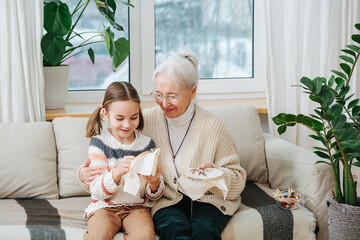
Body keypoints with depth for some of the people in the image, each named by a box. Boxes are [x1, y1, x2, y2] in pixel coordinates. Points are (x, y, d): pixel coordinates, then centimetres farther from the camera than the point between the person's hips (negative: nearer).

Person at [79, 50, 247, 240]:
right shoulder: (146, 121, -1)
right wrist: (86, 173, -13)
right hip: (166, 200, 1)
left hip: (206, 198, 0)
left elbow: (238, 180, -1)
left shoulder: (213, 126, -5)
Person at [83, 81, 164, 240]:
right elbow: (96, 192, -11)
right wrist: (117, 172, -29)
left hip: (137, 207, 1)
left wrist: (154, 183, -17)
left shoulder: (146, 143, 4)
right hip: (105, 207, -1)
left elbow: (154, 196, 7)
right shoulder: (99, 142, -3)